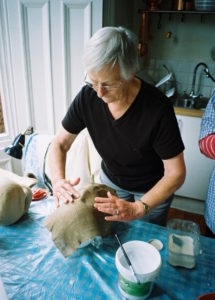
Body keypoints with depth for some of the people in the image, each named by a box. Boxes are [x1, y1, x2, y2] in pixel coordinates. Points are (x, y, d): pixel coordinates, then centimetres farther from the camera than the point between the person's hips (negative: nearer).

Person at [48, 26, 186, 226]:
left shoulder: (158, 108, -33)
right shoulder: (87, 97, -23)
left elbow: (176, 173, -26)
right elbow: (59, 144, -10)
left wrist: (138, 208, -37)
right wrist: (58, 180, -28)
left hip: (153, 189, -2)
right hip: (111, 181, 3)